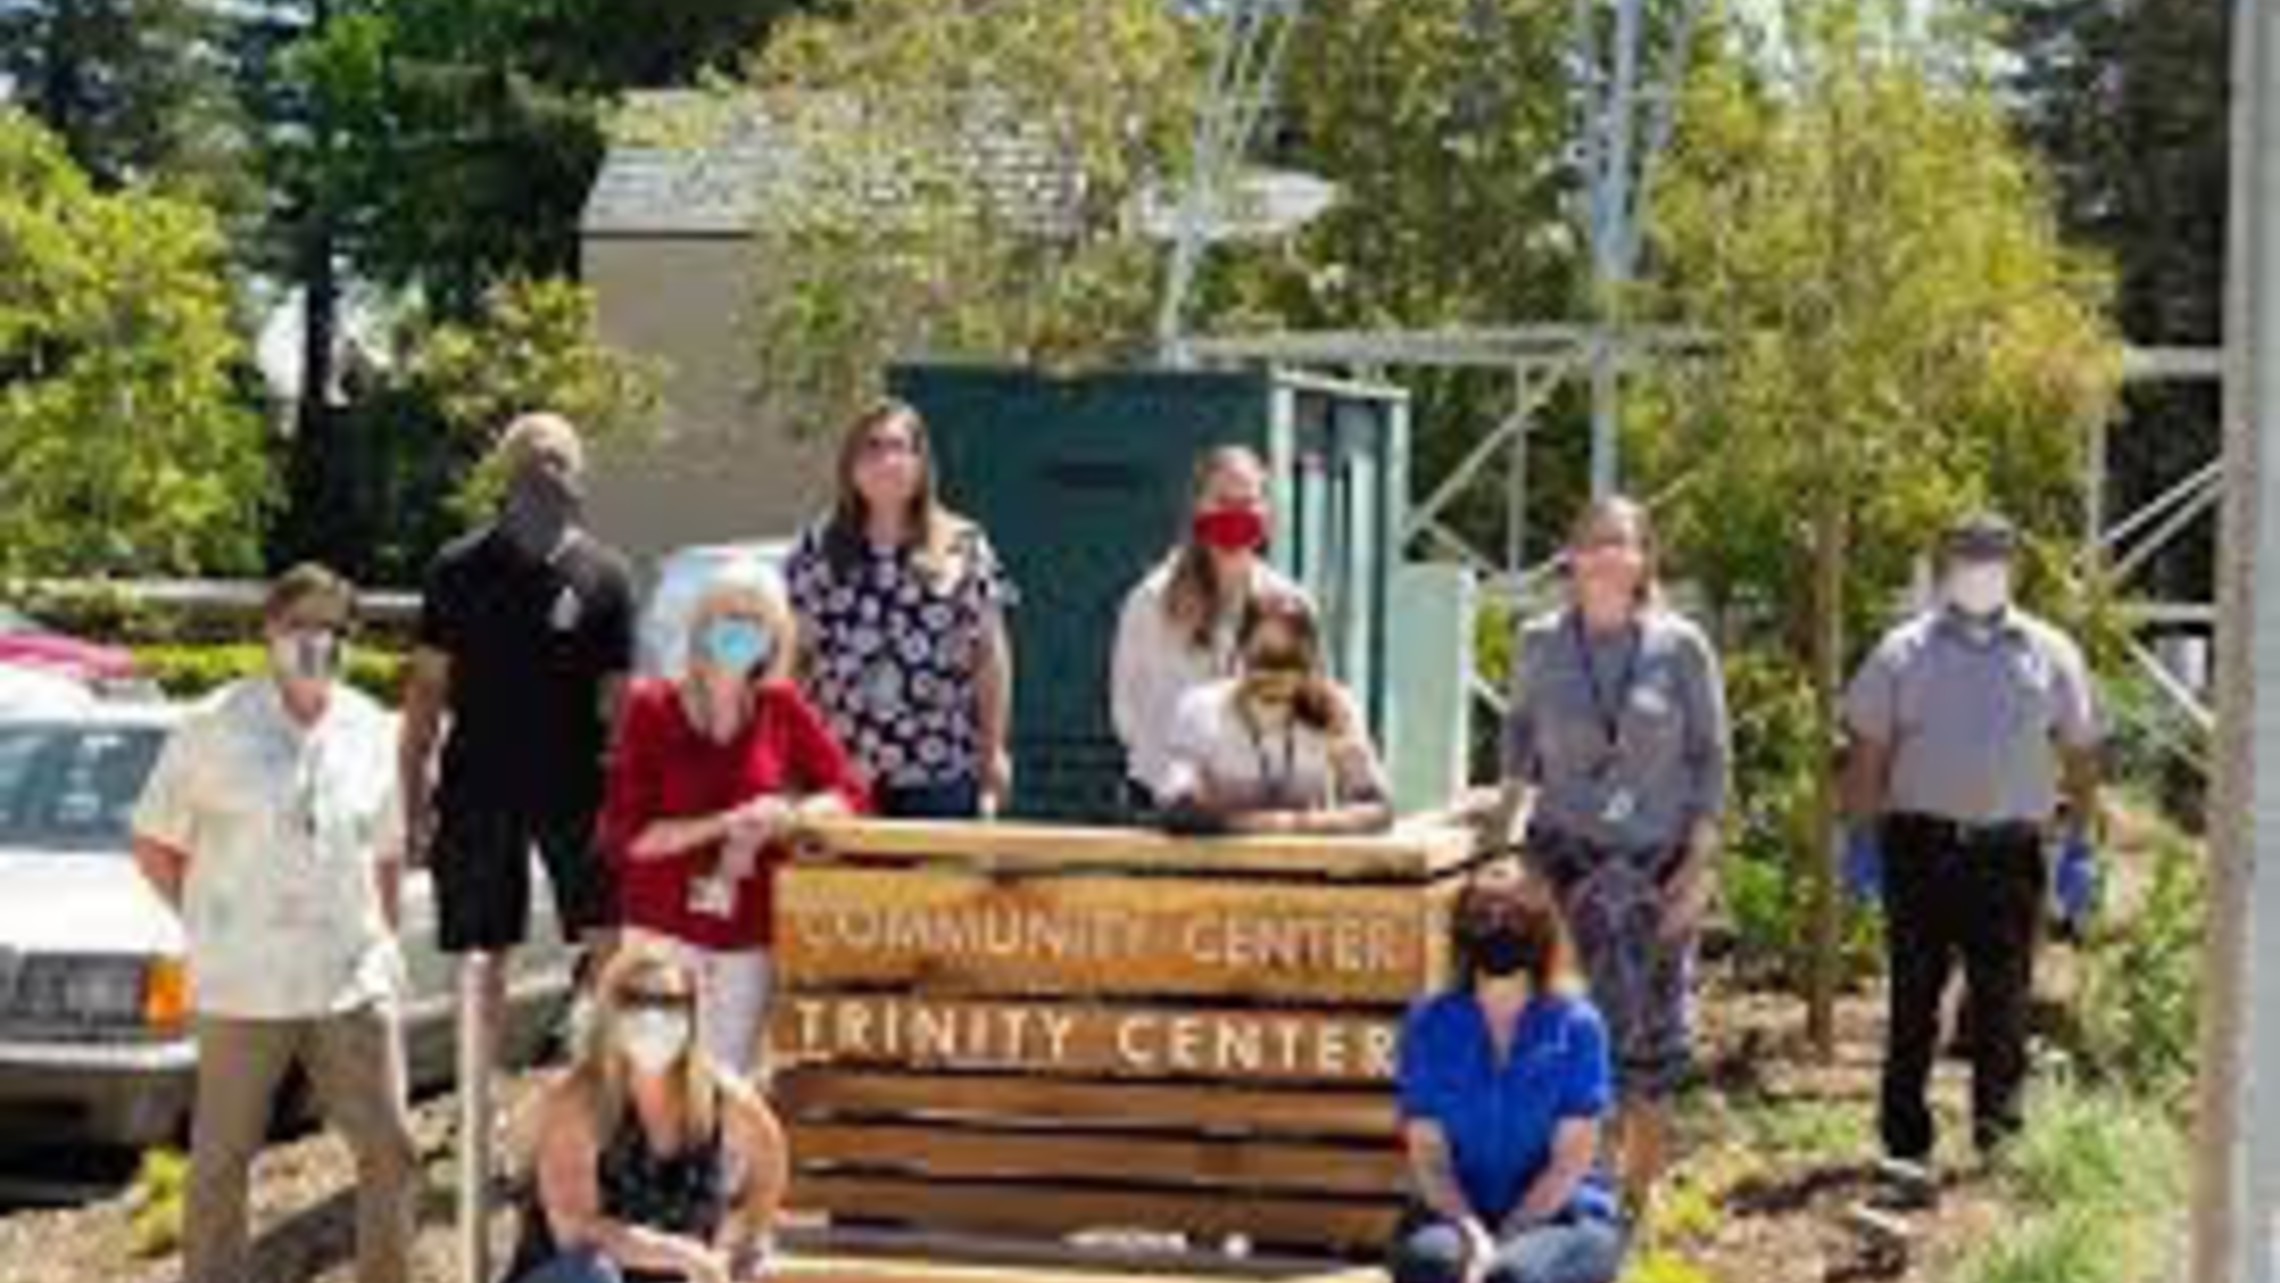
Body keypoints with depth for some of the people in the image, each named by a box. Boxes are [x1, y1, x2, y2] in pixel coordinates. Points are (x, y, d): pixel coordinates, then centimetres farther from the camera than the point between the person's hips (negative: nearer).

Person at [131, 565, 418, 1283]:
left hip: (354, 981, 3)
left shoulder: (370, 732, 6)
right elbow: (155, 847, 2)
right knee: (222, 1162, 5)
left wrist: (383, 939, 9)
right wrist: (212, 928, 0)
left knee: (391, 1149, 2)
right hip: (242, 988, -3)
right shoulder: (214, 728, -5)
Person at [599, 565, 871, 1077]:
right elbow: (624, 834, -9)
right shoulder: (652, 708, -5)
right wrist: (723, 824, -18)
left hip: (748, 934, 2)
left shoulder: (781, 707, 2)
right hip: (664, 930, -2)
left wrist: (791, 816, -14)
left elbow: (848, 793, 6)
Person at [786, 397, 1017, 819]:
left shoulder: (964, 549, 4)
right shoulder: (818, 549, 6)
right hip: (839, 774, 1)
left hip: (938, 772, 0)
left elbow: (991, 657, 6)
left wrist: (994, 749, 3)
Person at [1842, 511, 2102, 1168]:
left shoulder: (2050, 655, 10)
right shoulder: (1904, 652, 7)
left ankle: (1999, 1139, 11)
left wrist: (2078, 850, 5)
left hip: (2010, 850, 1)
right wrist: (1862, 841, 0)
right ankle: (1905, 1142, 9)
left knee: (2003, 1002, 2)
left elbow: (2080, 757, 11)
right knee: (1913, 997, 2)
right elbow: (1866, 752, 7)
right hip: (1921, 844, 0)